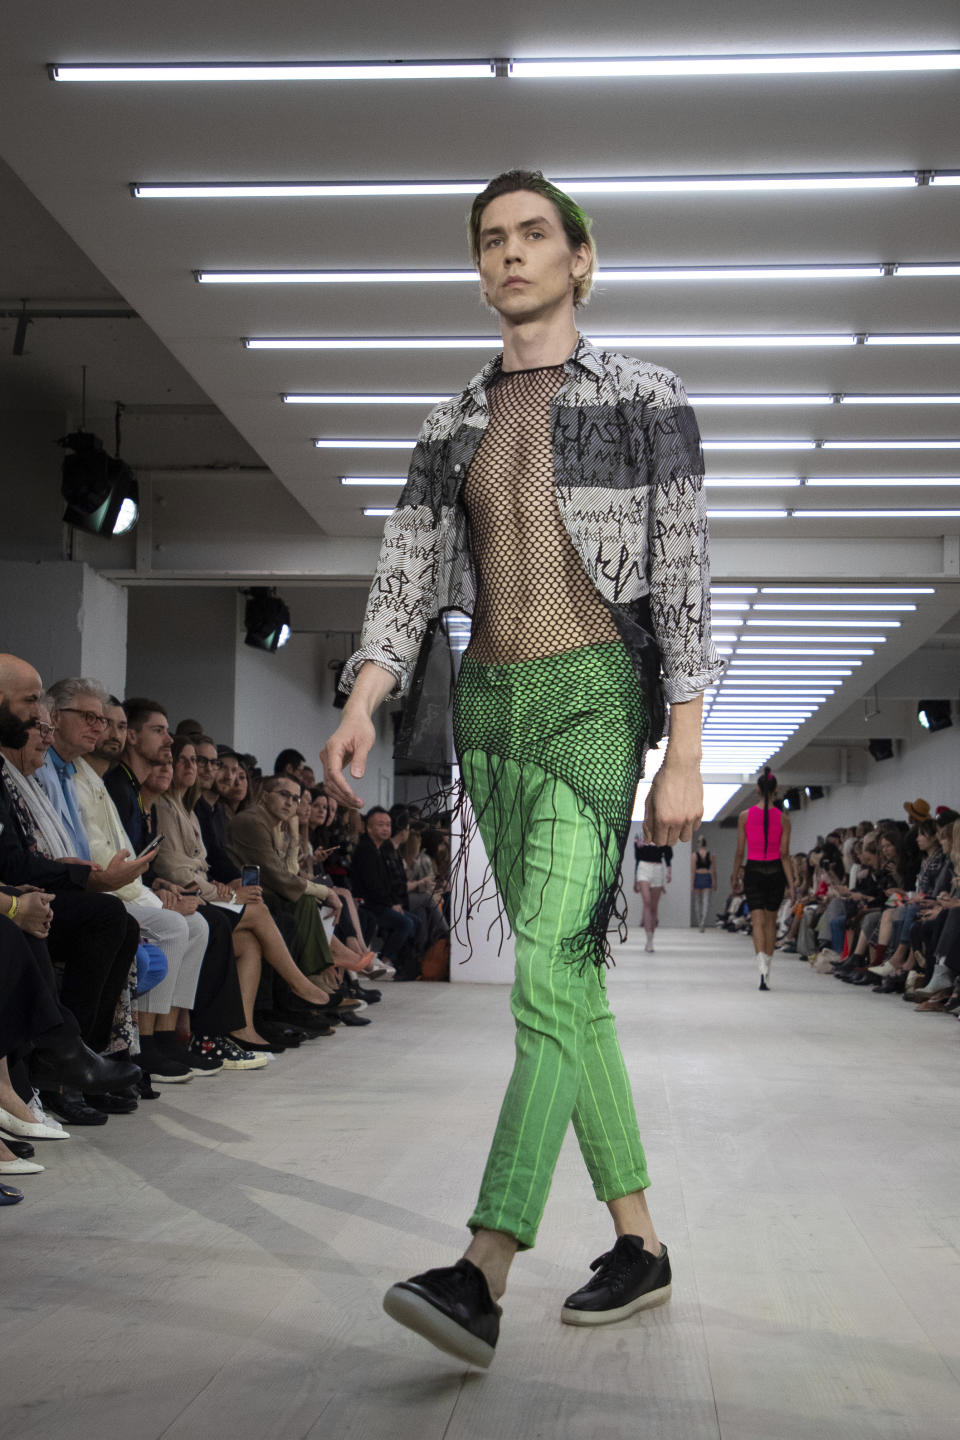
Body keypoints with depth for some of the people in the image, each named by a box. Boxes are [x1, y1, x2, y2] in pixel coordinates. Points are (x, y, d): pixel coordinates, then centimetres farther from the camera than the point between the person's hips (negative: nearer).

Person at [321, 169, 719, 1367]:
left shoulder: (642, 400, 2)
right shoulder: (453, 427, 15)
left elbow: (684, 578, -4)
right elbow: (406, 580, 6)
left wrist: (685, 759, -11)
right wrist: (361, 708, -13)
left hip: (596, 697, -6)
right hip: (491, 706, 6)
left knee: (548, 971, -20)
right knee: (572, 984, 7)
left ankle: (483, 1277, -26)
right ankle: (639, 1244, 17)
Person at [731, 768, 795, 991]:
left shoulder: (745, 816, -4)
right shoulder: (783, 819, -4)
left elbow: (740, 852, 0)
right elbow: (785, 854, -6)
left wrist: (735, 876, 12)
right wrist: (791, 884, -3)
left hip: (754, 871, -1)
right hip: (775, 871, 1)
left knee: (758, 921, -4)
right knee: (771, 921, 14)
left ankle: (762, 968, -24)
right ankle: (767, 970, 22)